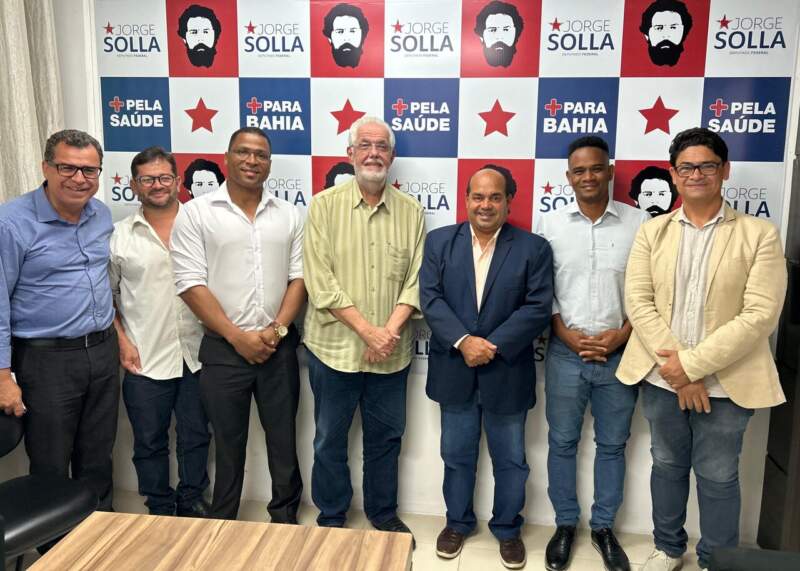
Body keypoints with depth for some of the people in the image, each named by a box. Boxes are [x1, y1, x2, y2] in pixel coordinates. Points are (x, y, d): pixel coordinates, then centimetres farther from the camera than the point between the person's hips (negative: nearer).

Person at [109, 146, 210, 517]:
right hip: (145, 359, 0)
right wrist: (122, 341, -3)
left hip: (197, 354, 1)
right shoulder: (119, 236, 2)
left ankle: (192, 500, 33)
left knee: (196, 435, 13)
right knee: (149, 441, 11)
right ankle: (160, 510, 29)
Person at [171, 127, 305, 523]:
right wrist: (237, 336, -12)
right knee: (228, 443, 12)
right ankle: (222, 529, 31)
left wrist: (277, 329, -9)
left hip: (279, 347, 2)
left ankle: (285, 519, 31)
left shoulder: (289, 215, 6)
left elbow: (299, 276, 4)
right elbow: (191, 283, -8)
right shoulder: (195, 213, -3)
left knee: (284, 438, 12)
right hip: (223, 349, -2)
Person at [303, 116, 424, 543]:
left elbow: (415, 280, 0)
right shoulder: (325, 205, -5)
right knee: (330, 439, 13)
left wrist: (390, 330, -14)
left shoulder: (410, 211, 2)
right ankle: (331, 518, 33)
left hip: (391, 351, 2)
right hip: (334, 346, -2)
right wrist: (366, 330, -17)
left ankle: (383, 513, 38)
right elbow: (320, 281, -12)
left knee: (386, 436, 17)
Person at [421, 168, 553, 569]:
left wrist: (492, 346, -19)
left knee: (510, 460, 14)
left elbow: (538, 307, -10)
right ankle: (458, 522, 37)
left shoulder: (533, 248, -3)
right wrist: (464, 341, -20)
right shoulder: (439, 241, 1)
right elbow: (430, 298, -7)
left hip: (507, 374, -1)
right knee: (456, 456, 16)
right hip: (454, 372, 1)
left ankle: (507, 528, 35)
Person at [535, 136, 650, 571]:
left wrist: (623, 334, -10)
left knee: (612, 445, 12)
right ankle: (565, 524, 29)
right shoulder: (548, 224, 0)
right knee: (562, 442, 11)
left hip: (620, 354, 0)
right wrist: (567, 334, -8)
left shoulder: (639, 222, -2)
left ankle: (603, 527, 30)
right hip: (565, 353, 0)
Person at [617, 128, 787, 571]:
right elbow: (637, 302, -5)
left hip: (725, 382, -2)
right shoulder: (652, 232, 3)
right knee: (666, 465, 17)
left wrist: (693, 364, -18)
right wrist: (674, 368, -14)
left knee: (718, 476, 10)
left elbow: (760, 315, -13)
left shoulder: (759, 234, -5)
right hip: (662, 377, 3)